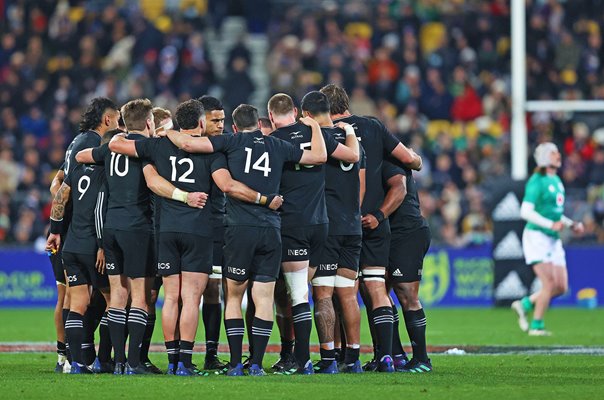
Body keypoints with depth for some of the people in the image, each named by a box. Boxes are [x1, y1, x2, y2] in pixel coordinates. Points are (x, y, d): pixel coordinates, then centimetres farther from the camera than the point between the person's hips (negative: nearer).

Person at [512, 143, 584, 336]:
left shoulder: (557, 181, 15)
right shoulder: (537, 181, -11)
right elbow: (526, 211, -19)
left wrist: (572, 224, 14)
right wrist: (551, 224, -24)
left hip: (553, 240, 8)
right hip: (536, 236, -8)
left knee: (561, 287, 3)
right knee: (549, 283, -12)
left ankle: (524, 304, 18)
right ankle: (536, 325, -2)